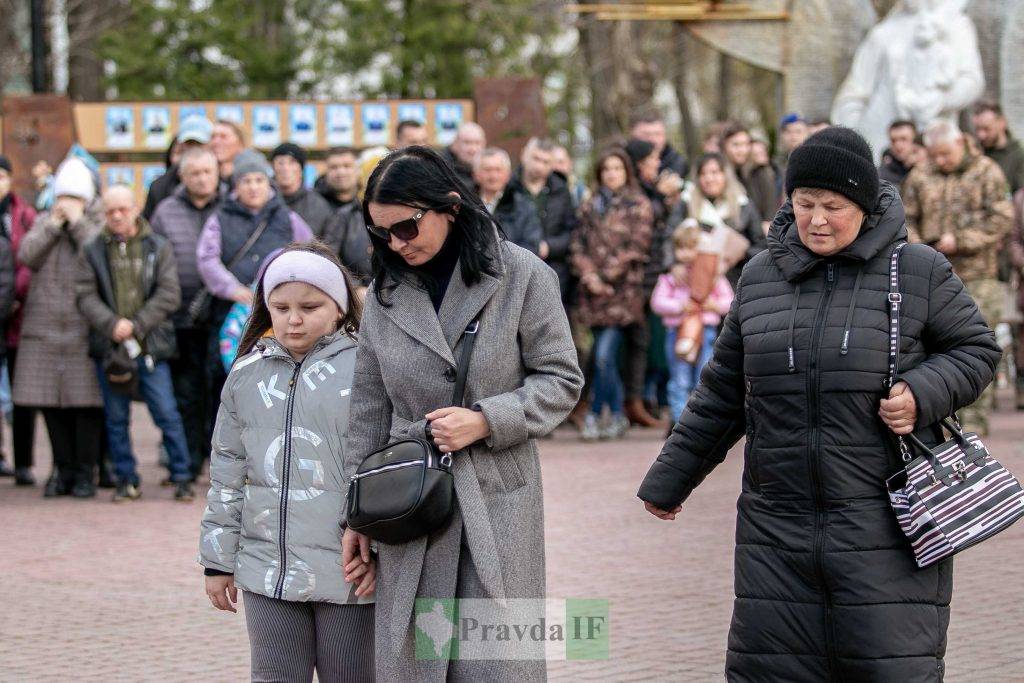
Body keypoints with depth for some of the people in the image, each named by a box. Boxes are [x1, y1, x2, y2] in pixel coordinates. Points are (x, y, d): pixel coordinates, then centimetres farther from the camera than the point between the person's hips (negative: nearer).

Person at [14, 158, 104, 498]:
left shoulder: (99, 223, 6)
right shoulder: (44, 221, 16)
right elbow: (26, 256, 1)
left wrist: (77, 221, -9)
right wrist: (53, 224, -5)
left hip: (86, 327, -3)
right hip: (45, 326, 4)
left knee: (86, 400, -5)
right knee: (49, 400, 4)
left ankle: (85, 470, 4)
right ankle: (63, 467, 16)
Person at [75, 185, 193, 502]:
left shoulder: (159, 247, 4)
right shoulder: (92, 251, 6)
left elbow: (169, 294, -3)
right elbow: (85, 295, -1)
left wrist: (137, 325, -11)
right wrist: (111, 324, -16)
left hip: (151, 347, -2)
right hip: (109, 346, 2)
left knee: (167, 414, -3)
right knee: (116, 419, 7)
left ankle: (182, 477, 7)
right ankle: (126, 480, 17)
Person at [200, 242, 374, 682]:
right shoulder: (247, 375, 8)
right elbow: (227, 475, 14)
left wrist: (378, 545, -13)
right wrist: (218, 561, 13)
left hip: (349, 572, -4)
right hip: (268, 570, 4)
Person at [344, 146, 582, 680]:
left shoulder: (520, 275, -3)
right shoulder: (384, 292, 7)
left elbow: (561, 381, 0)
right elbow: (369, 411, 12)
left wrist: (484, 420, -15)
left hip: (498, 501, -3)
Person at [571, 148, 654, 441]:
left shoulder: (639, 206, 3)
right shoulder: (590, 207, 17)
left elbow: (637, 246, -5)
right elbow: (578, 244, 11)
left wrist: (607, 274, -9)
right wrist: (588, 275, -6)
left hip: (623, 288, -4)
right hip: (594, 291, 4)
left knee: (604, 355, -13)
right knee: (605, 358, 7)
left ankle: (595, 414, -3)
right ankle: (617, 415, 17)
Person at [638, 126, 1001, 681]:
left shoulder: (919, 272, -1)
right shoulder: (761, 277, 10)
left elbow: (977, 349, 8)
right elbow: (722, 392, 18)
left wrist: (924, 393, -13)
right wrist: (669, 479, 21)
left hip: (885, 526, -3)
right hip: (778, 527, 4)